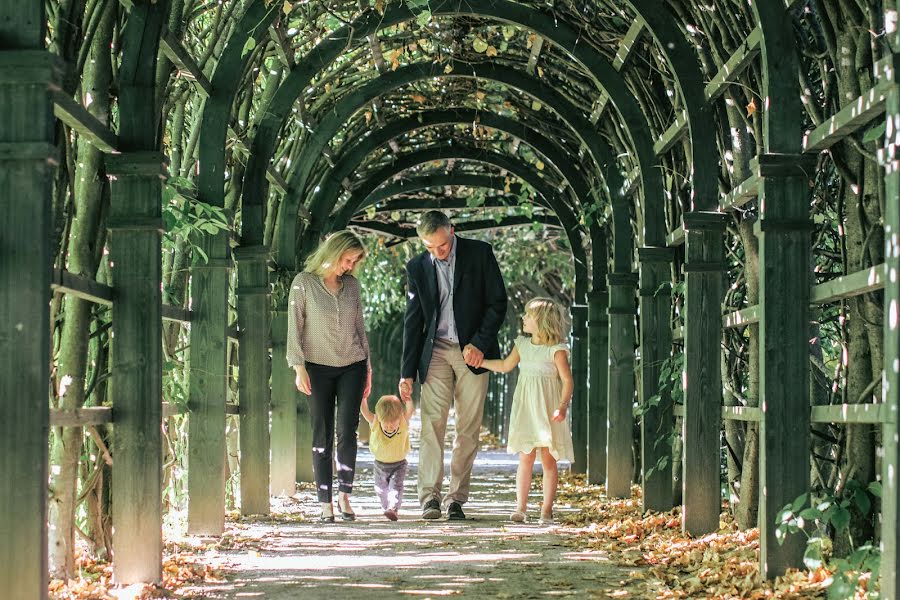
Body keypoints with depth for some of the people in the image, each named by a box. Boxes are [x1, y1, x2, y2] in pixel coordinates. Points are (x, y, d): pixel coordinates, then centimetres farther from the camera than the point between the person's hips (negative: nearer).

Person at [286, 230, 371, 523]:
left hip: (352, 366, 3)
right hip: (318, 367, -2)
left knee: (347, 432, -5)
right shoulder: (304, 283, -3)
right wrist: (299, 367, -10)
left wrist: (368, 367, 12)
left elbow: (360, 327, 14)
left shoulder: (352, 285, 8)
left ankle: (345, 496, 6)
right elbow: (295, 327, -3)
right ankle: (325, 503, 2)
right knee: (322, 437, -1)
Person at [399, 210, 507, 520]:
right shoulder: (417, 267, 6)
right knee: (432, 423, -12)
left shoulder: (480, 253, -1)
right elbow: (413, 321, 8)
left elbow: (498, 302, 0)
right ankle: (429, 498, -14)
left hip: (473, 352, -1)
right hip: (436, 352, 1)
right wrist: (407, 372, 4)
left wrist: (480, 343, -11)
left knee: (468, 429, 0)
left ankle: (457, 499, 5)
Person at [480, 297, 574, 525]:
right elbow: (506, 366, 23)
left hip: (547, 411, -5)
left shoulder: (556, 350, -9)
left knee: (548, 460, -2)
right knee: (525, 458, 3)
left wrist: (562, 406, -23)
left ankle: (547, 510, 3)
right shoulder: (522, 345, 10)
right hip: (525, 409, 5)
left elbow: (567, 380, -11)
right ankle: (520, 507, 7)